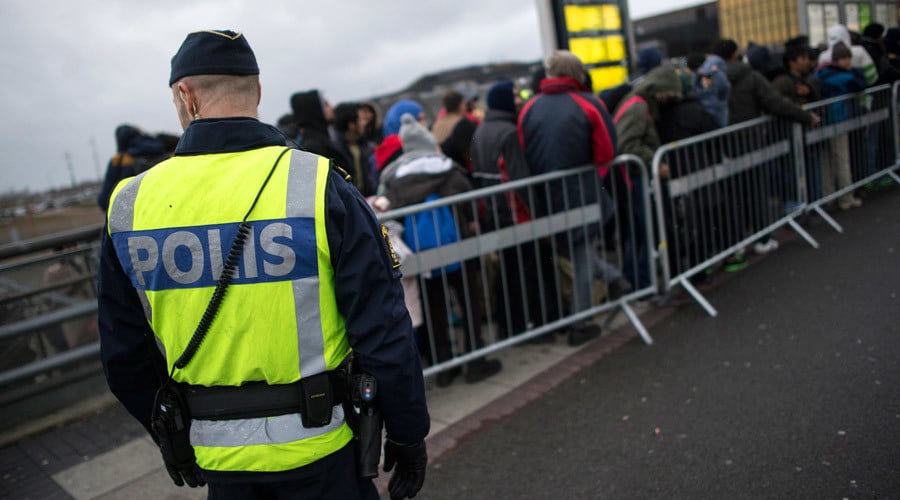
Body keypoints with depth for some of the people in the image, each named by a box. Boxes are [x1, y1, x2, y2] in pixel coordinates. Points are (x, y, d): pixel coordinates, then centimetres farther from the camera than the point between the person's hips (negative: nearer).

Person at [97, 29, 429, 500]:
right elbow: (384, 332, -15)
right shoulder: (319, 185, -16)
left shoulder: (130, 204, -5)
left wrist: (168, 437, 20)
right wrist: (407, 435, -1)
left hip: (216, 459, 3)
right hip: (317, 446, -3)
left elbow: (124, 353, 5)